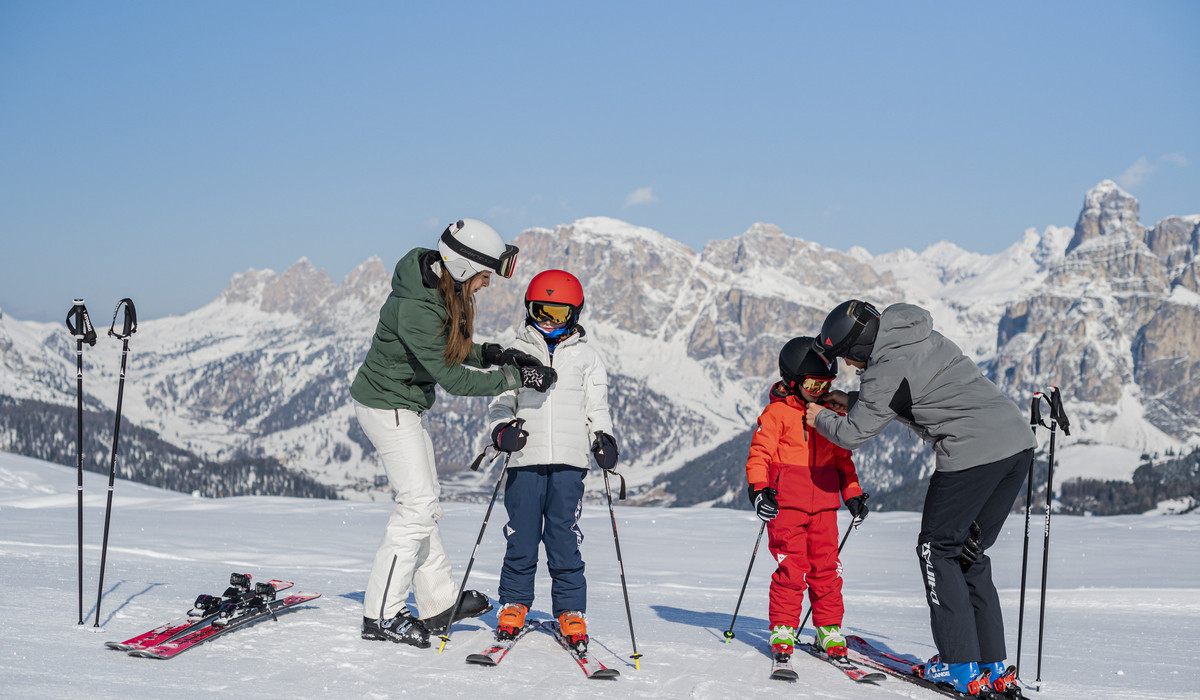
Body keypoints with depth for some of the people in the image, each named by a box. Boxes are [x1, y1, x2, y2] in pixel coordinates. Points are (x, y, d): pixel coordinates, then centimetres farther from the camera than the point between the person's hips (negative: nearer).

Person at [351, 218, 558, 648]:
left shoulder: (444, 289, -2)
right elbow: (454, 379, -27)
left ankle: (438, 604, 23)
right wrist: (516, 376, -22)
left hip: (407, 406, 10)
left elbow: (450, 347, 11)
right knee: (418, 503, -9)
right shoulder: (415, 307, -31)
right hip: (387, 407, -10)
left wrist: (490, 354, -6)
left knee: (425, 500, 14)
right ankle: (381, 615, -2)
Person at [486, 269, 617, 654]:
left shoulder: (586, 358, 12)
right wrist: (502, 431, -9)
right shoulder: (516, 353, 11)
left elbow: (597, 409, 14)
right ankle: (513, 606, 17)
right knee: (521, 540, 2)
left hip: (569, 463, 0)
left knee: (564, 542, -1)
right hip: (525, 460, 0)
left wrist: (603, 438, -5)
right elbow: (501, 401, 11)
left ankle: (571, 612, 9)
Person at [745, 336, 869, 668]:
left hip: (823, 503, 4)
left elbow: (842, 457, 21)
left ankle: (829, 629, 14)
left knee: (826, 568, 4)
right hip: (786, 504, -4)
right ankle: (783, 630, 3)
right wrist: (758, 489, -20)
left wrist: (853, 493, 14)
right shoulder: (776, 413, -4)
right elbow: (758, 455, -6)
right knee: (790, 568, -7)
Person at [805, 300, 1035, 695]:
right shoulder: (922, 335, 17)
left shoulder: (887, 370, -10)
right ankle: (994, 665, 14)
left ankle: (961, 666, 0)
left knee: (937, 550, 4)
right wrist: (850, 401, 32)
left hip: (973, 453, -9)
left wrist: (820, 419, 20)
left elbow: (853, 435, 0)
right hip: (1019, 441, 9)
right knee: (969, 553, 16)